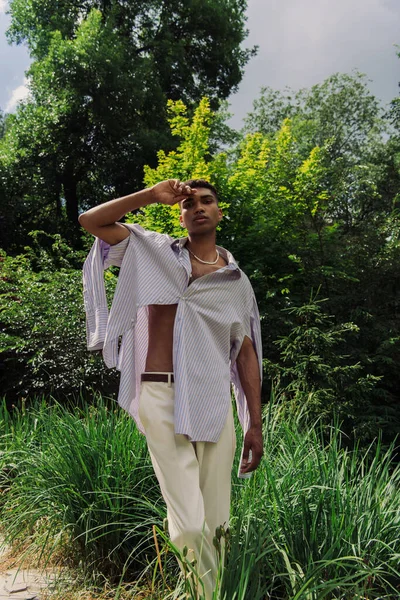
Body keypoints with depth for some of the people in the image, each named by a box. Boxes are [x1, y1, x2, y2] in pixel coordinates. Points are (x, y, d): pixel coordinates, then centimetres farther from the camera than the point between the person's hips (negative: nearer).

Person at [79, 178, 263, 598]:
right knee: (188, 523, -7)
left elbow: (246, 352, 10)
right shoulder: (155, 250, 9)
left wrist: (255, 424, 7)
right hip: (161, 397, -2)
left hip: (214, 401, 3)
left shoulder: (237, 280, 12)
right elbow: (90, 221, 4)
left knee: (215, 520, 9)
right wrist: (152, 195, 0)